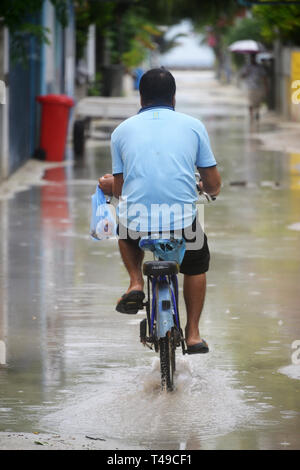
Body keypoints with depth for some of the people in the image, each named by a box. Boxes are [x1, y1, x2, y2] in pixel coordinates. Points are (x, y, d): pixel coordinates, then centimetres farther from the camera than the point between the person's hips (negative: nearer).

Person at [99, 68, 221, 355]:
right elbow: (214, 185, 13)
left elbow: (119, 188, 14)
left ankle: (135, 282, 16)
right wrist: (210, 190, 38)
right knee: (196, 265, 31)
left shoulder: (122, 130, 11)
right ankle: (193, 334, 27)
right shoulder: (193, 126, 10)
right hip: (183, 219, 0)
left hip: (137, 219, 0)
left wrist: (109, 184, 38)